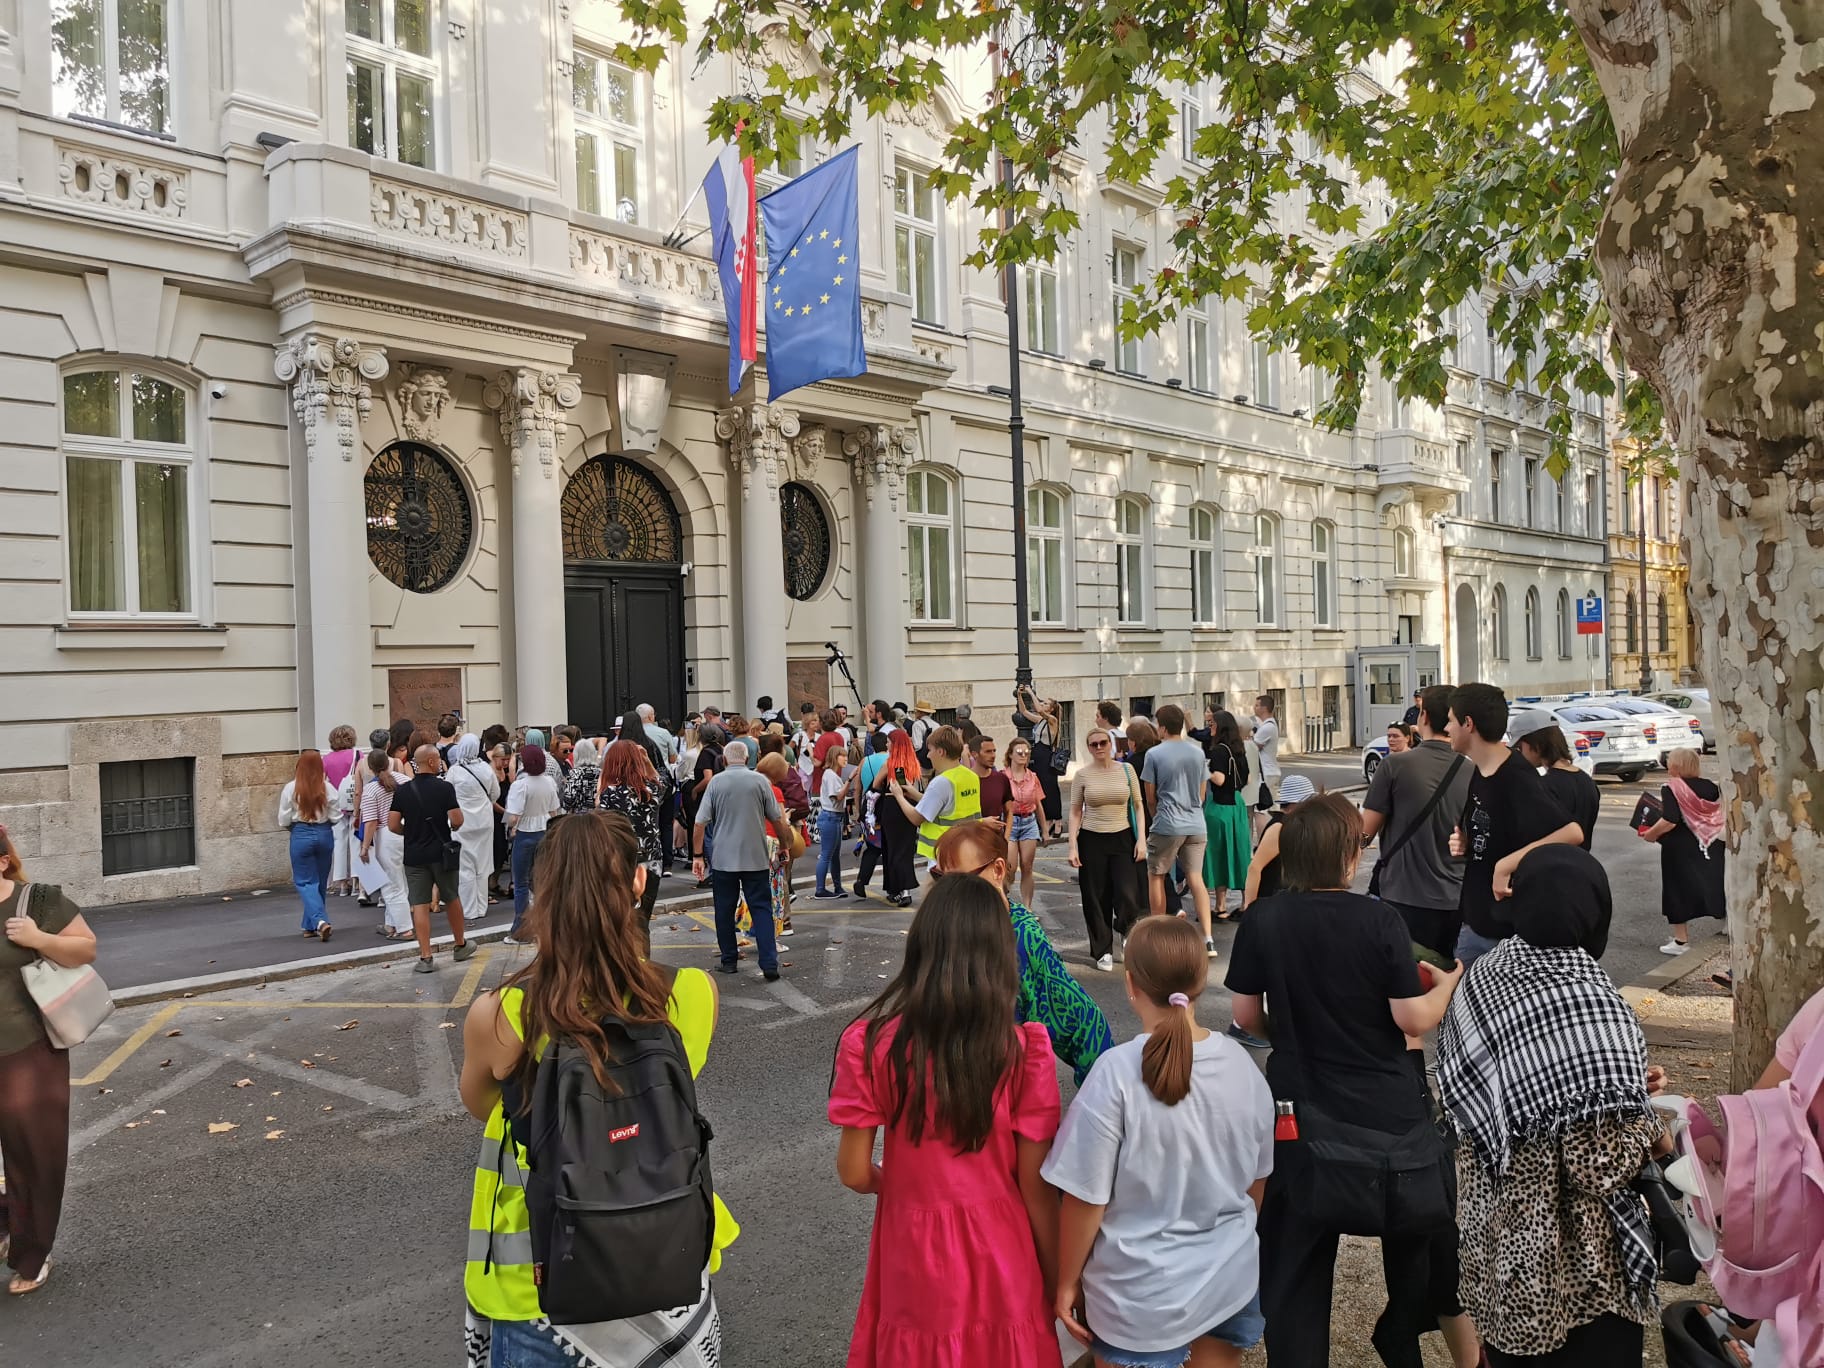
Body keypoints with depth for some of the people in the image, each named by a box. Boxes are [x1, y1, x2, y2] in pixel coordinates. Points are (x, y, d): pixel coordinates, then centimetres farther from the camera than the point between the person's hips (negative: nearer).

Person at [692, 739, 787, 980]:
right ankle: (770, 964, -6)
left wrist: (697, 855, 4)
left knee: (725, 910, 12)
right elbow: (777, 819, 2)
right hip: (756, 858, 0)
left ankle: (729, 960, 19)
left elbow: (700, 823, -3)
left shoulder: (715, 782, -1)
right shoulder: (760, 780, -2)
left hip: (723, 858, 0)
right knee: (761, 909, 2)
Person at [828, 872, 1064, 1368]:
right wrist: (1058, 1281, 4)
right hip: (1002, 1256, 0)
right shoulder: (1025, 1051, -18)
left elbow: (855, 1174, -10)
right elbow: (1036, 1184, -11)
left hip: (914, 1256, 0)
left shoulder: (871, 1044, -17)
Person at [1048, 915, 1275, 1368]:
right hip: (1231, 1279, 4)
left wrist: (1067, 1282, -2)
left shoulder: (1117, 1073, -23)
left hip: (1141, 1294, -4)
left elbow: (1085, 1198, -17)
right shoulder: (1243, 1066, -8)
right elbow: (1256, 1180, 6)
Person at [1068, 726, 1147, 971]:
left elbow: (1138, 806, 7)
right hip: (1092, 840, 0)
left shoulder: (1126, 770, 3)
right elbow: (1075, 812, 3)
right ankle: (1103, 952, 17)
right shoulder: (1082, 774, 0)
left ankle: (1128, 930, 23)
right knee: (1096, 898, 3)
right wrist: (1073, 847, -3)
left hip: (1123, 839, 0)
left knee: (1127, 894, -10)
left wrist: (1141, 839, -1)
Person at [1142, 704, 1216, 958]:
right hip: (1196, 825, 4)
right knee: (1196, 878, 6)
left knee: (1156, 877, 11)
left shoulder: (1154, 754, -7)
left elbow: (1150, 797, -1)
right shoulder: (1198, 752, 7)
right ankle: (1207, 939, -1)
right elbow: (1202, 793, 14)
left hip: (1167, 825, -4)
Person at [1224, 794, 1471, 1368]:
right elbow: (1415, 1019, -14)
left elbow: (1246, 1016, -3)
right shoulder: (1379, 920, -17)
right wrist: (1448, 983, 5)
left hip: (1302, 1110, 1)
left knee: (1296, 1256, 13)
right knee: (1417, 1232, 26)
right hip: (1389, 1109, 0)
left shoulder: (1261, 921, -11)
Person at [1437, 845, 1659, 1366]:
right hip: (1571, 1258, -6)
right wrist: (1648, 1121, -5)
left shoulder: (1484, 974, -4)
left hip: (1496, 1225, 6)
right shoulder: (1594, 1008, -25)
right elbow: (1604, 1166, -25)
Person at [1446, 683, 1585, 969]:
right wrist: (1464, 843, -2)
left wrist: (1506, 865, -34)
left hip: (1513, 932, -9)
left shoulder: (1517, 779, -21)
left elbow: (1572, 833, -34)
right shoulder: (1478, 773, 6)